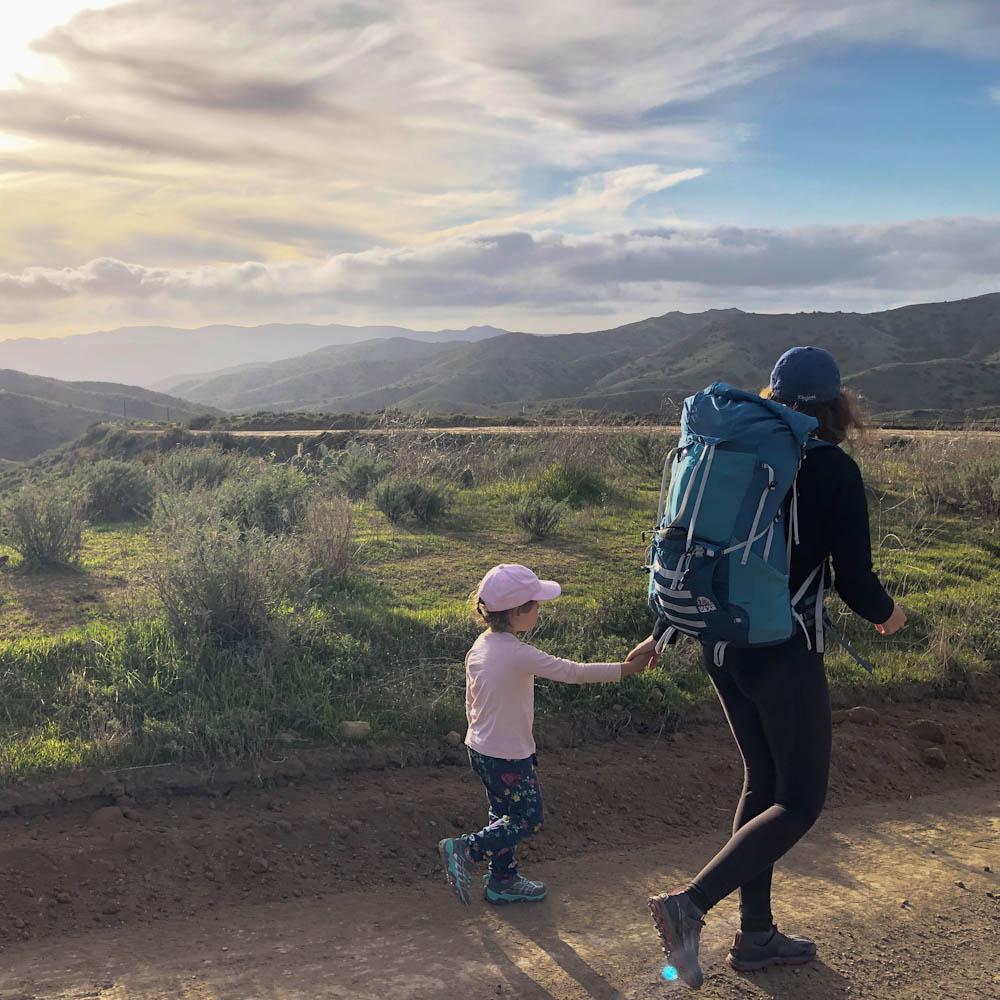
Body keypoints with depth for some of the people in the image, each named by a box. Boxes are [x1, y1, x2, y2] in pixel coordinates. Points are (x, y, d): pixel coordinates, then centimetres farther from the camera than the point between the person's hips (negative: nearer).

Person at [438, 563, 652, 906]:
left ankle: (503, 881, 30)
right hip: (510, 756, -8)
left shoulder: (479, 647, -1)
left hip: (480, 747, 8)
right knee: (528, 819, 7)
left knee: (504, 815, 20)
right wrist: (627, 669, -15)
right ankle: (465, 849, -2)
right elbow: (574, 672, -23)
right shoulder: (519, 655, -26)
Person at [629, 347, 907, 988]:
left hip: (724, 648, 7)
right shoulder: (835, 471, -12)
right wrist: (889, 614, 10)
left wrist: (661, 634, 20)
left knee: (764, 784, 19)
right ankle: (691, 905, -8)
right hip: (785, 656, -6)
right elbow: (855, 582, -13)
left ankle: (757, 935, 26)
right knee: (801, 801, 6)